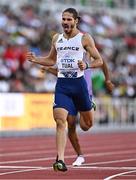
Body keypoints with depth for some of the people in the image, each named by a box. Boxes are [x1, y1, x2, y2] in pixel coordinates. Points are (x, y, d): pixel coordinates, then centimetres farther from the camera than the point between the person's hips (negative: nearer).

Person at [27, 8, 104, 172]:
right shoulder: (57, 38, 11)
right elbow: (51, 60, 24)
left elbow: (99, 61, 0)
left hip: (78, 82, -1)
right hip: (62, 84, 1)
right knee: (60, 121, -16)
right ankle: (60, 160, -19)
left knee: (88, 123, 12)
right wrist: (35, 59, 7)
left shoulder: (85, 38, -1)